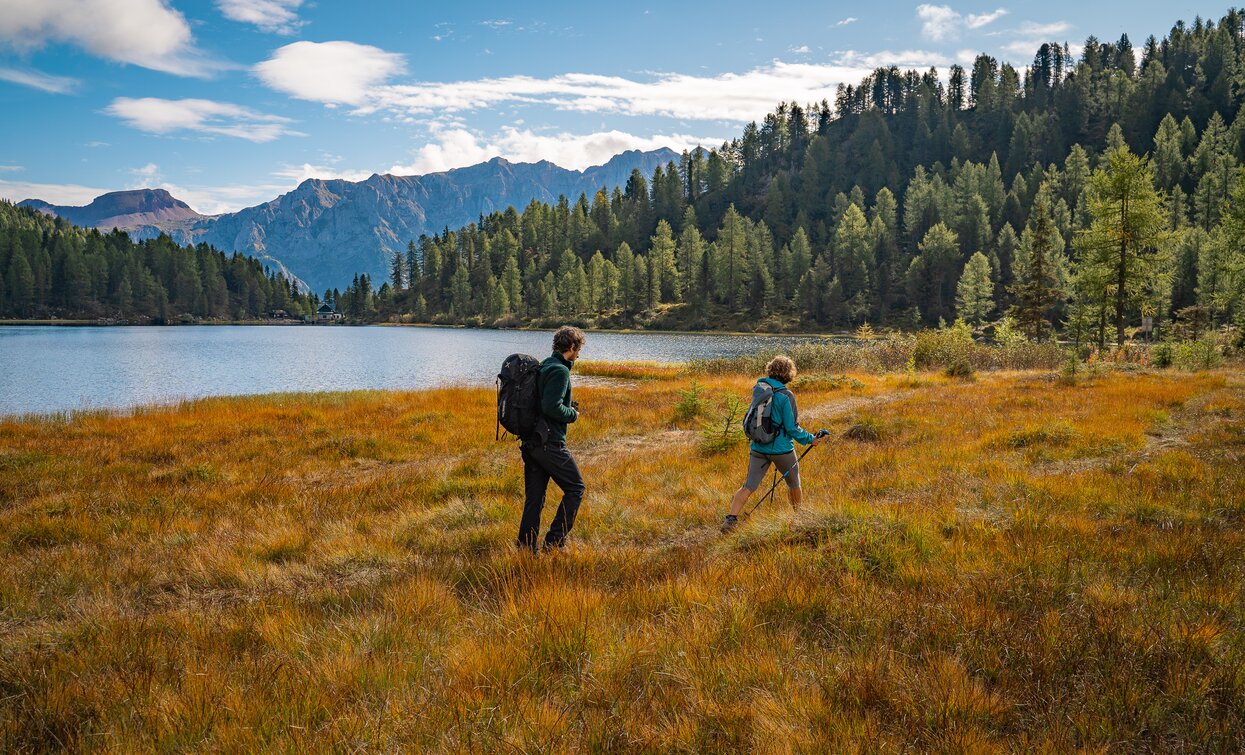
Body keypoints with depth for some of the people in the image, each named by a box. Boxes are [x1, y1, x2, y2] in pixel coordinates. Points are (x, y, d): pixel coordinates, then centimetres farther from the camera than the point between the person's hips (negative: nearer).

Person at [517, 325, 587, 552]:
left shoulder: (543, 367, 16)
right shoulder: (560, 370, -14)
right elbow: (551, 407, -23)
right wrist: (573, 414, -6)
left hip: (530, 442, 9)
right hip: (550, 443, -9)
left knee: (534, 499, 11)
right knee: (575, 489, 5)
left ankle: (526, 548, 12)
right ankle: (555, 541, 2)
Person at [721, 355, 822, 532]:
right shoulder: (786, 396, -16)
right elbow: (792, 428, -14)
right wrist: (810, 439, -1)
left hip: (758, 448, 4)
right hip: (782, 449, -4)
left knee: (748, 486, 0)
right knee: (793, 483, 21)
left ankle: (731, 518, -16)